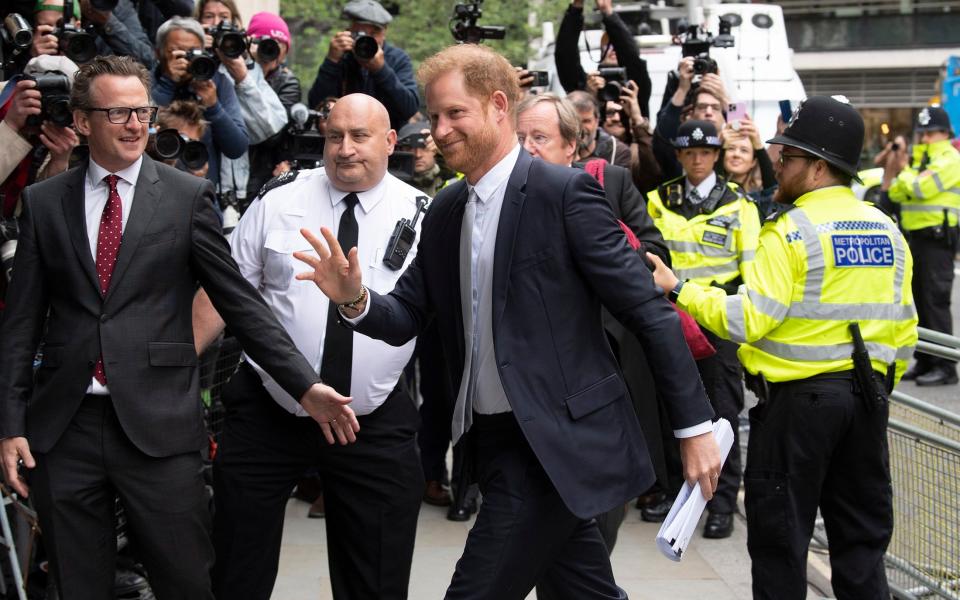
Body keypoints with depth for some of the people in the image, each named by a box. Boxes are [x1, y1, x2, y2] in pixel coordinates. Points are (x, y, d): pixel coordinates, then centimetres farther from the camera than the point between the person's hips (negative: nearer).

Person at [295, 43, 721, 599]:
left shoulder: (564, 192, -13)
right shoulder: (445, 210, 9)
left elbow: (650, 311, -12)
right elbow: (406, 317, 10)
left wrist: (696, 425, -12)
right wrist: (356, 299, -12)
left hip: (558, 443, -7)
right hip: (495, 441, 7)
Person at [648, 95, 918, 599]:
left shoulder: (792, 230, -14)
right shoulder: (887, 231, 7)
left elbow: (748, 320, -19)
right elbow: (903, 331, 11)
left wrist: (679, 289, -11)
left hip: (798, 397, -6)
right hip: (866, 398, 7)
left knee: (780, 538, 5)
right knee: (861, 537, 14)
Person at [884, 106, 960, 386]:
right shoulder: (922, 158, 20)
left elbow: (921, 187, -21)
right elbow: (896, 193, 17)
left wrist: (902, 171, -5)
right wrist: (893, 171, 0)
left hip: (937, 238, -9)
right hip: (916, 236, 9)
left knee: (936, 303, -11)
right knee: (919, 301, 12)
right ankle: (924, 362, 19)